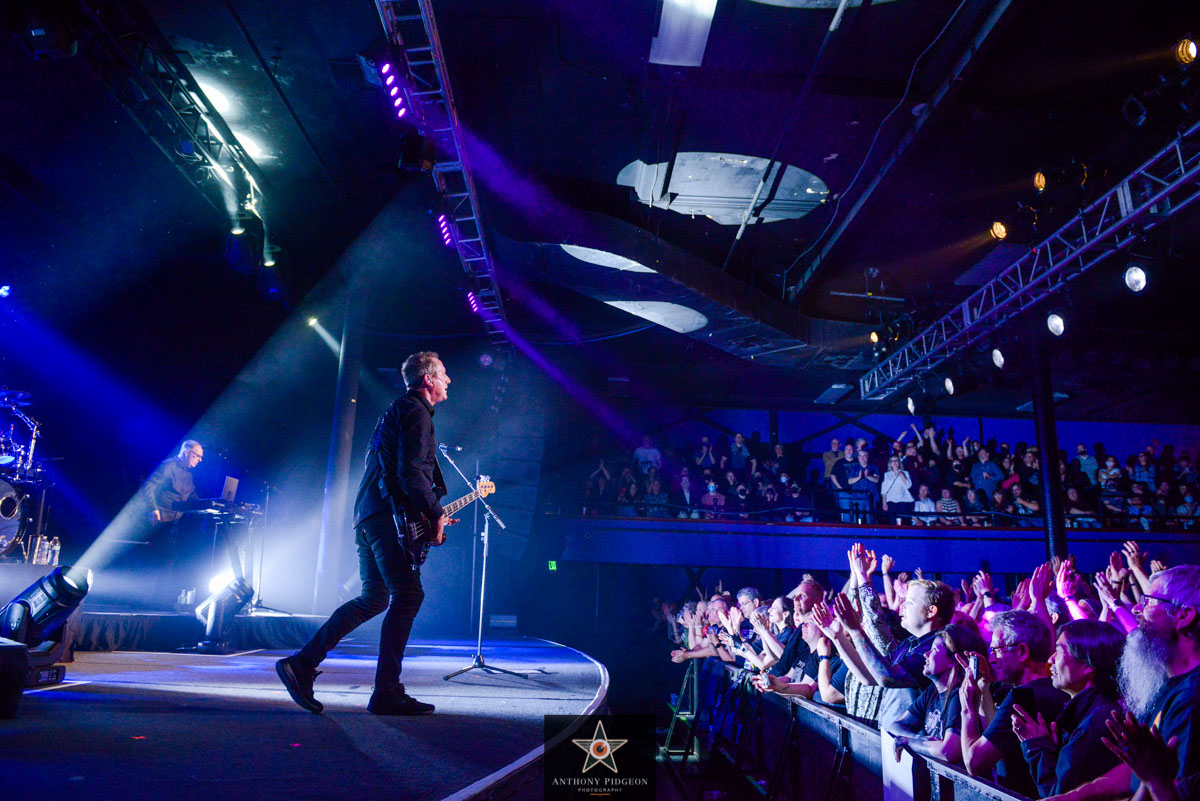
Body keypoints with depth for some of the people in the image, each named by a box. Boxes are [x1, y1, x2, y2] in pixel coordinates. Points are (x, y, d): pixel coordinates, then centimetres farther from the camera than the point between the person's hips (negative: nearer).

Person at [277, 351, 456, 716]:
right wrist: (435, 515, -8)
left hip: (368, 516, 10)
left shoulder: (397, 410, 26)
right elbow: (411, 473, -18)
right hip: (390, 516, -10)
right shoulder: (416, 412, -6)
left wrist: (432, 514, 22)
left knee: (374, 598, 13)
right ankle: (387, 694, -6)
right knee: (408, 596, -8)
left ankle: (302, 662, 12)